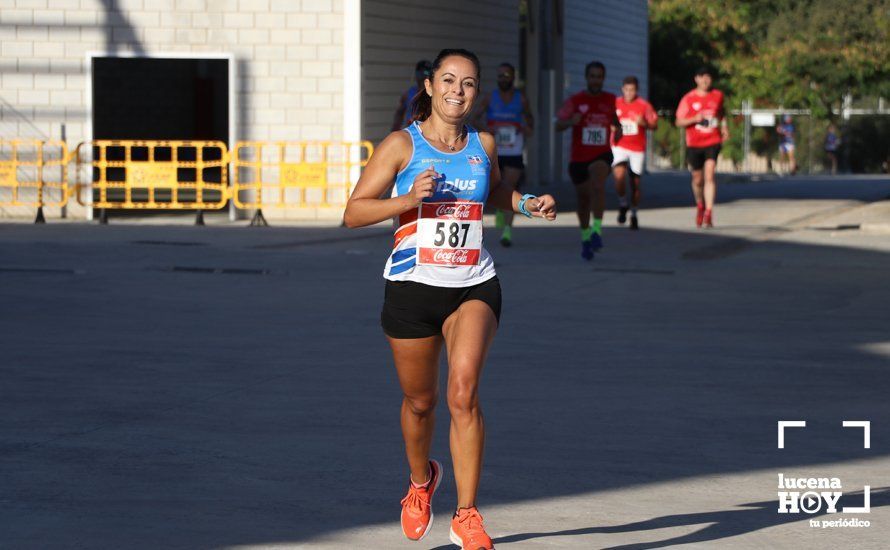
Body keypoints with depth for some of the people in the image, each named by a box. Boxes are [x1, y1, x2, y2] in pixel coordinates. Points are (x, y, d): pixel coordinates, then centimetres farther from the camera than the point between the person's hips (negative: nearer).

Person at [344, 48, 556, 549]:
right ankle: (421, 481, 44)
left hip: (474, 287, 1)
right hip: (413, 286, -1)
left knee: (464, 392, -19)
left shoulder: (484, 145, 7)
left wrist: (528, 204, 9)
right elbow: (353, 213, -7)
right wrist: (409, 198, -21)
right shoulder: (402, 145, -4)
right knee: (420, 401, 12)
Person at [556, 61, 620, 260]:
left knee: (598, 185, -31)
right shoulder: (575, 101, -4)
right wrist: (570, 121, -33)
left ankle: (597, 230, -35)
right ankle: (585, 237, 35)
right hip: (579, 157, 1)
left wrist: (617, 128, 4)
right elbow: (558, 126, -12)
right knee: (583, 198, 13)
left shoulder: (610, 100, 4)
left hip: (602, 155, -1)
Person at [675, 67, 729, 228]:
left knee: (709, 175, -18)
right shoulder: (688, 99, 0)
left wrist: (724, 127, 14)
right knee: (697, 179, 10)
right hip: (694, 144, 0)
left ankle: (709, 213, -20)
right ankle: (700, 206, 38)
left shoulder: (718, 96, 6)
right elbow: (679, 122, 0)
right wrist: (695, 119, -16)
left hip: (713, 142, 0)